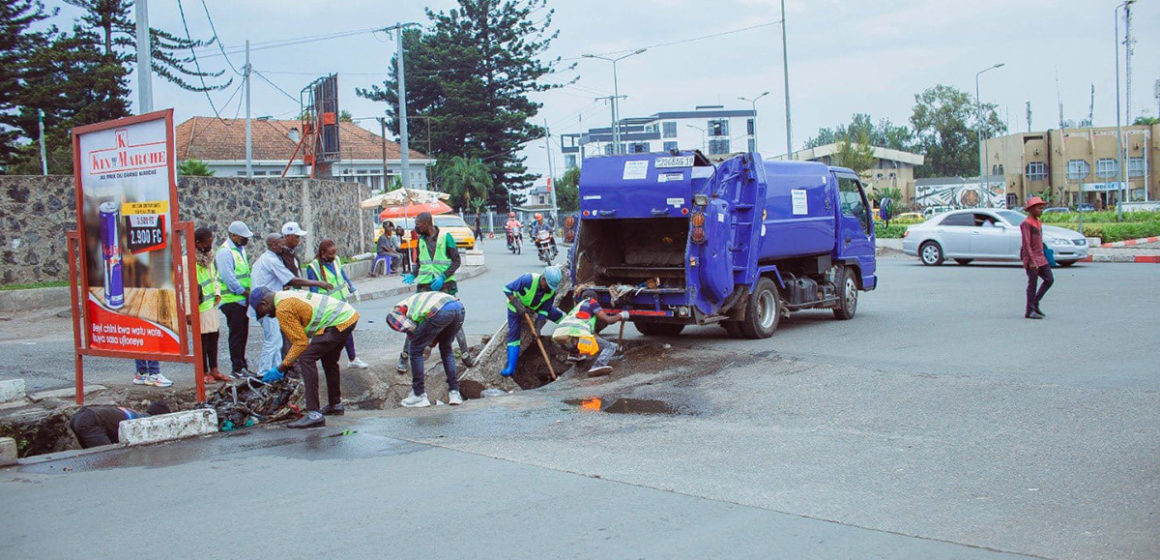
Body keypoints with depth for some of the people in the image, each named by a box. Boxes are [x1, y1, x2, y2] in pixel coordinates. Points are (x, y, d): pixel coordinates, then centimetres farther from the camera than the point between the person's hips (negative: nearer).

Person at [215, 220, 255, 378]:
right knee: (237, 334, -5)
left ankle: (242, 366, 20)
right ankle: (237, 368, 0)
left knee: (243, 335, 12)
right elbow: (229, 279, -19)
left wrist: (250, 293, 12)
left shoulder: (240, 249, 16)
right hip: (233, 301, -9)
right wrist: (247, 293, -15)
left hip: (243, 300, 9)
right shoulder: (225, 252, -13)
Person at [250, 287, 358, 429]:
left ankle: (314, 414, -16)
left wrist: (281, 368, -4)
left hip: (339, 323, -11)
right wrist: (286, 365, 27)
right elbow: (300, 337, 26)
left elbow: (301, 342, -11)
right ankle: (335, 405, 45)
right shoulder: (289, 295, 21)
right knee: (328, 360, 29)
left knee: (306, 359, -13)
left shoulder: (283, 309, -10)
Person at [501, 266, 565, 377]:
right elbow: (507, 289, -32)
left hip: (535, 306, 4)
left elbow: (544, 310, -17)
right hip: (516, 307, -4)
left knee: (559, 316, 4)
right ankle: (511, 368, -14)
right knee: (514, 334, -14)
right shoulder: (528, 280, -39)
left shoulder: (551, 291, -24)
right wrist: (518, 305, -36)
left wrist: (538, 327, -25)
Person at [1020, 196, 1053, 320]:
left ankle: (1035, 304, 16)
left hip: (1040, 258, 9)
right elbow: (1026, 244, -18)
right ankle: (1029, 311, 1)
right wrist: (1032, 261, -22)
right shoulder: (1026, 224, -12)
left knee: (1050, 280, 6)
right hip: (1031, 259, -9)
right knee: (1032, 284, -5)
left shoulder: (1038, 223, 16)